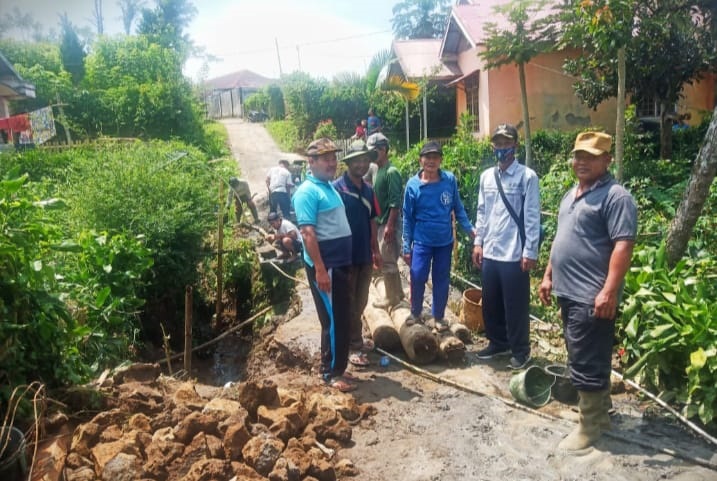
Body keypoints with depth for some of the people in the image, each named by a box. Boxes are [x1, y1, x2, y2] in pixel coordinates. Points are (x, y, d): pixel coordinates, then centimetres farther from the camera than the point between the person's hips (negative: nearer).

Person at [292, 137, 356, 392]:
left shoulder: (330, 187, 15)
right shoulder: (308, 191, -14)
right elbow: (307, 232, -21)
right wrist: (320, 269, -26)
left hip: (341, 262, 9)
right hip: (325, 265, -9)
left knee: (342, 317, 16)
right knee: (333, 319, -3)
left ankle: (337, 365, 29)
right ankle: (332, 373, 9)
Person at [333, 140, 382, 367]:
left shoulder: (368, 190, 10)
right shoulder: (337, 188, -13)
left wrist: (375, 250, 15)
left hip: (365, 255, 7)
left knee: (360, 302, 17)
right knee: (348, 304, 3)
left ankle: (356, 340, 31)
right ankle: (353, 346, 12)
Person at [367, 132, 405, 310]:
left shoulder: (391, 172, -16)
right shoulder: (377, 170, 12)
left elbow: (395, 203, -20)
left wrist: (390, 226, -23)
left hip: (388, 223, -9)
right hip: (380, 222, 9)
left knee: (387, 262, -1)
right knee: (389, 260, 16)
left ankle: (392, 298, 11)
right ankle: (398, 293, 28)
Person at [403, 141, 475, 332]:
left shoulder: (450, 180, -7)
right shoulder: (413, 184, -8)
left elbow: (458, 209, 4)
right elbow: (408, 218, -2)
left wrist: (470, 229, -3)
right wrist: (406, 247, -1)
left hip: (445, 241, 1)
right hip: (422, 241, -1)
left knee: (441, 280, 11)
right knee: (417, 278, -3)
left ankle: (438, 317, 28)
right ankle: (415, 313, 22)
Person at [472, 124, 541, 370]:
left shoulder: (527, 176, -8)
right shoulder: (486, 176, 8)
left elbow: (532, 217, -10)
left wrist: (530, 252, -12)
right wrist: (478, 242, 9)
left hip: (515, 254, -5)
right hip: (490, 252, 6)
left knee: (516, 305, 5)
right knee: (490, 303, 16)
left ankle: (520, 350, 21)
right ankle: (498, 342, 34)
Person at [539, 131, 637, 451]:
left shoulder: (615, 196, -13)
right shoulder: (571, 194, 16)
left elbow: (623, 246, -20)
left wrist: (609, 291, -26)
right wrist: (549, 276, 19)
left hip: (591, 296, -9)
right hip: (568, 292, 9)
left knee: (587, 363, -1)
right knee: (586, 360, 19)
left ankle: (590, 426, 12)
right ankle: (600, 412, 34)